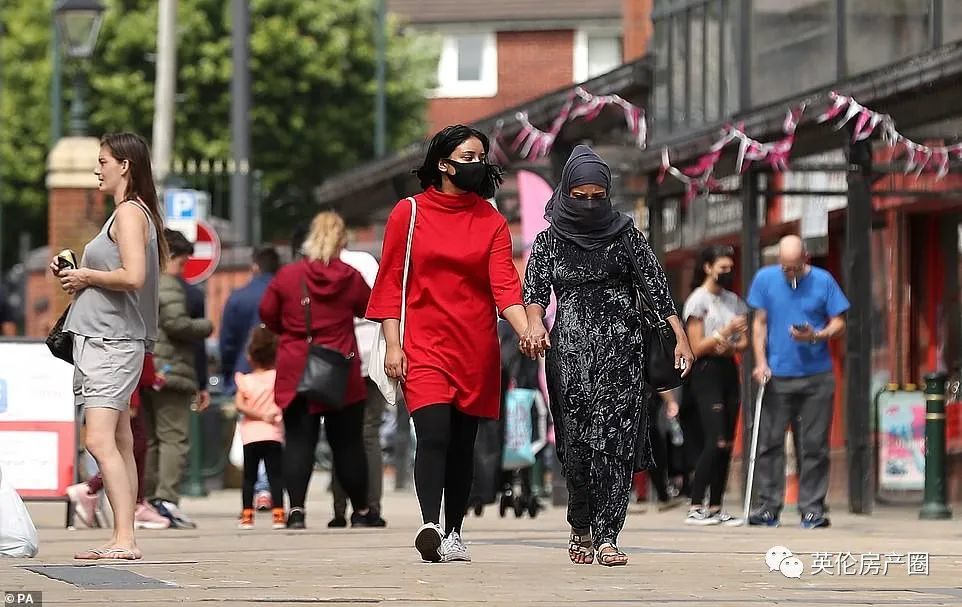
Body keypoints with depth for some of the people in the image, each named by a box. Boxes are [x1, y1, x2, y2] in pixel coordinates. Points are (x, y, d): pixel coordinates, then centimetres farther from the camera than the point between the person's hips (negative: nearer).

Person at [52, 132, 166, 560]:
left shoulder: (129, 213, -10)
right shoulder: (131, 214, 20)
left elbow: (132, 277, -23)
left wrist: (87, 276, -10)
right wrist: (74, 276, 12)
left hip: (111, 342, -11)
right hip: (104, 338, 11)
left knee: (100, 441, -17)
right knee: (120, 443, 9)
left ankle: (124, 540, -23)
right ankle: (123, 540, 9)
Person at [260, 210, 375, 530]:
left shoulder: (287, 275, -4)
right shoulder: (351, 278, -3)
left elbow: (267, 314, 5)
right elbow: (371, 309, 13)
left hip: (295, 372, 0)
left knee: (298, 441, -1)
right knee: (348, 442, 10)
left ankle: (296, 509, -15)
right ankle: (361, 510, 20)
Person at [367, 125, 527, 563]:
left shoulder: (492, 222, 8)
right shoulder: (409, 214, 3)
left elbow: (504, 284, -3)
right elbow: (390, 283, 3)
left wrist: (526, 331, -20)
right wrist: (393, 344, -5)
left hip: (476, 350, 3)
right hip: (424, 345, -3)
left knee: (463, 444, 8)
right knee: (434, 435, -20)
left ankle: (453, 535, 16)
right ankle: (430, 525, -31)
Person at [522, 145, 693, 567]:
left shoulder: (625, 233, 8)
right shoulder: (549, 240, 8)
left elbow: (656, 285, 6)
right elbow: (534, 290, -2)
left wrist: (680, 336, -2)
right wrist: (535, 322, -24)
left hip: (621, 347, 0)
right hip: (570, 349, 0)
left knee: (616, 440, -11)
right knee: (577, 440, -2)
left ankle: (605, 535, -14)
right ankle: (582, 528, 17)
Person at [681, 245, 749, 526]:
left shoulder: (734, 301, 15)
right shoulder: (698, 300, -4)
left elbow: (743, 342, 14)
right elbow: (697, 347, -8)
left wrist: (731, 346, -8)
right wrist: (726, 331, -19)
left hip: (729, 370, 7)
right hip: (706, 373, -7)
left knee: (727, 444, 3)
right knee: (716, 441, -15)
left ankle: (715, 508, 6)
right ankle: (695, 508, -12)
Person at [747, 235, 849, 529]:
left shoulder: (823, 281, 2)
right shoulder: (765, 279, 5)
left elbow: (839, 324, 4)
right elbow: (759, 323, 7)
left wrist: (816, 336, -16)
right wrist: (761, 362, -4)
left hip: (816, 377, -1)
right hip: (776, 375, 1)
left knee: (814, 446, 1)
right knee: (770, 443, -3)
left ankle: (812, 507, 6)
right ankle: (769, 506, 2)